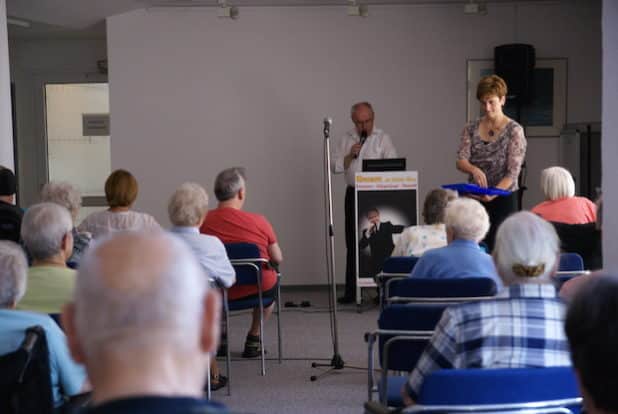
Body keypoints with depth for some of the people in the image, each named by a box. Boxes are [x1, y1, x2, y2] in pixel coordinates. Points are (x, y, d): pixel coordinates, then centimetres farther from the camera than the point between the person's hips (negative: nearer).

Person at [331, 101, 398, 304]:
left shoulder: (383, 138, 2)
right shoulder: (346, 139, 11)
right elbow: (334, 166, 6)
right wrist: (350, 156, -9)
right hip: (354, 194, 3)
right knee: (353, 243, 5)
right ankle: (351, 291, 11)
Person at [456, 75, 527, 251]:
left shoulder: (514, 130, -6)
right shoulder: (471, 128, 6)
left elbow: (513, 172, -11)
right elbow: (460, 161, -4)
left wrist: (493, 193, -27)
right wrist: (474, 170, -26)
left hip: (503, 199, -3)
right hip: (475, 198, 3)